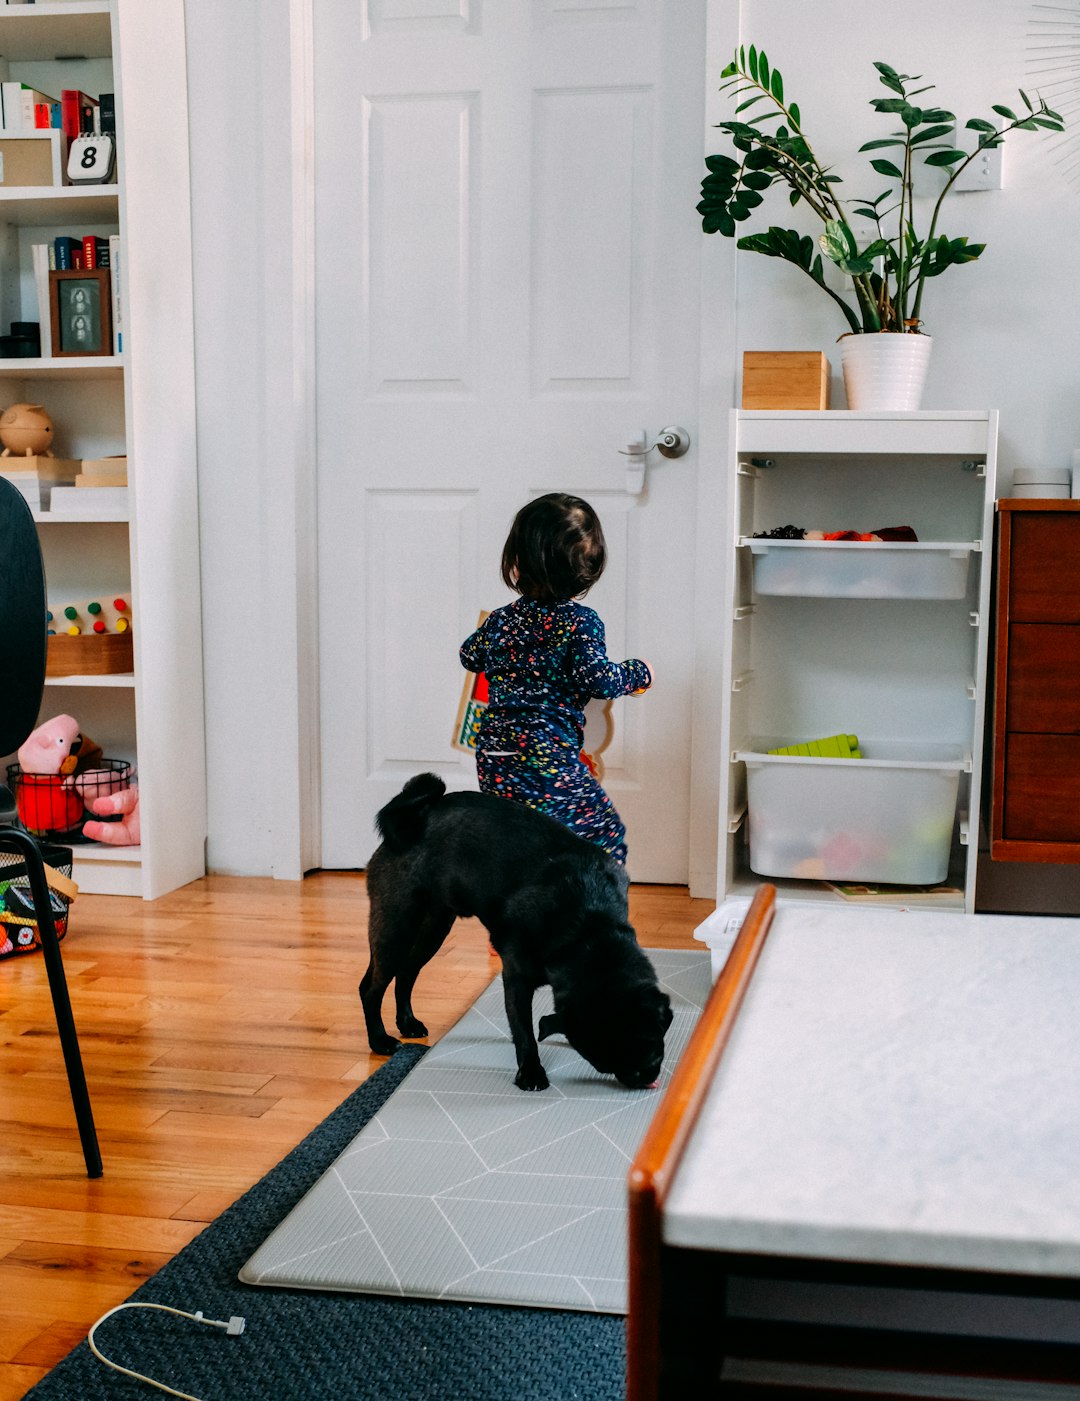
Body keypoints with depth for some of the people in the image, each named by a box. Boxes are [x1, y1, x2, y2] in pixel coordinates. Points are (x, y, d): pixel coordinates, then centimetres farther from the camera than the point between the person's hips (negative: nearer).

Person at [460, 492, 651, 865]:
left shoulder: (501, 620, 8)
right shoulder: (580, 622, -8)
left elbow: (470, 656, 25)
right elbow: (598, 679, -15)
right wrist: (637, 672, 3)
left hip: (493, 762, 6)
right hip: (547, 760, -6)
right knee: (604, 833, 4)